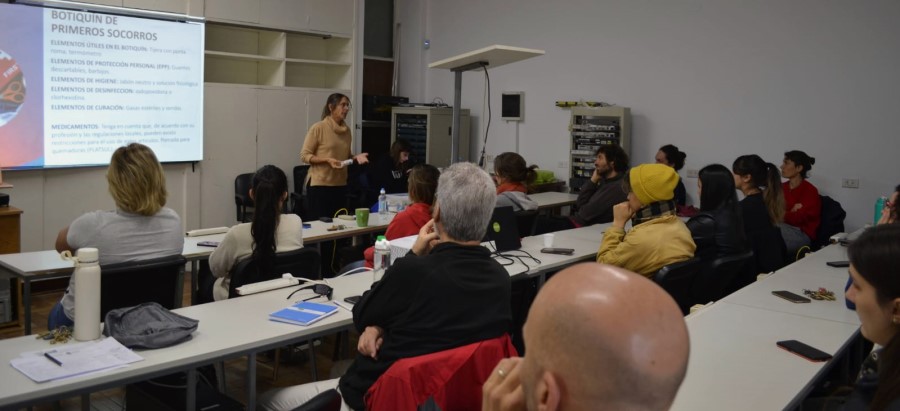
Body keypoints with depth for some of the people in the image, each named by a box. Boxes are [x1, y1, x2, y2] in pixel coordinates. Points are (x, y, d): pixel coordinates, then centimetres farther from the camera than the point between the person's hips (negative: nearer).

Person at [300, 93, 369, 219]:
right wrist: (327, 160, -20)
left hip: (340, 185, 6)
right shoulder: (318, 128, -9)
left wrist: (356, 157, 0)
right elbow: (304, 155, -8)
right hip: (320, 185, -6)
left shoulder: (346, 129, 9)